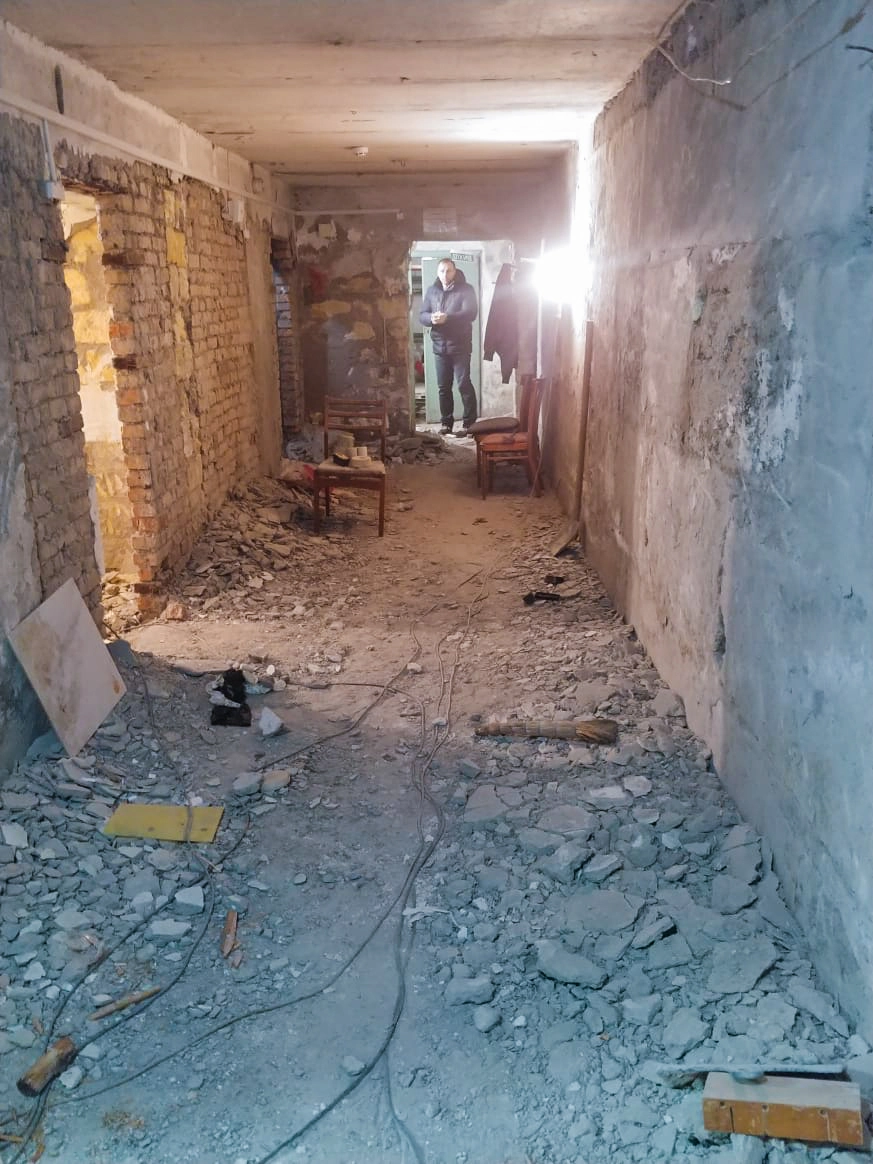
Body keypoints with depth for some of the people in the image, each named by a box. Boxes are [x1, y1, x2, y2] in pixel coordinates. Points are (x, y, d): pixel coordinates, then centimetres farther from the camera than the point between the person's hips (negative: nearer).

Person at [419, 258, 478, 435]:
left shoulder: (466, 289, -3)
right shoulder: (431, 291, 11)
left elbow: (470, 313, -15)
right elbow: (422, 315, 7)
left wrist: (447, 318, -27)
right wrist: (431, 318, -17)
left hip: (460, 345, -4)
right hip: (439, 346, 4)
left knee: (464, 384, -5)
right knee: (443, 387, 8)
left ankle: (469, 423, 2)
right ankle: (446, 422, 17)